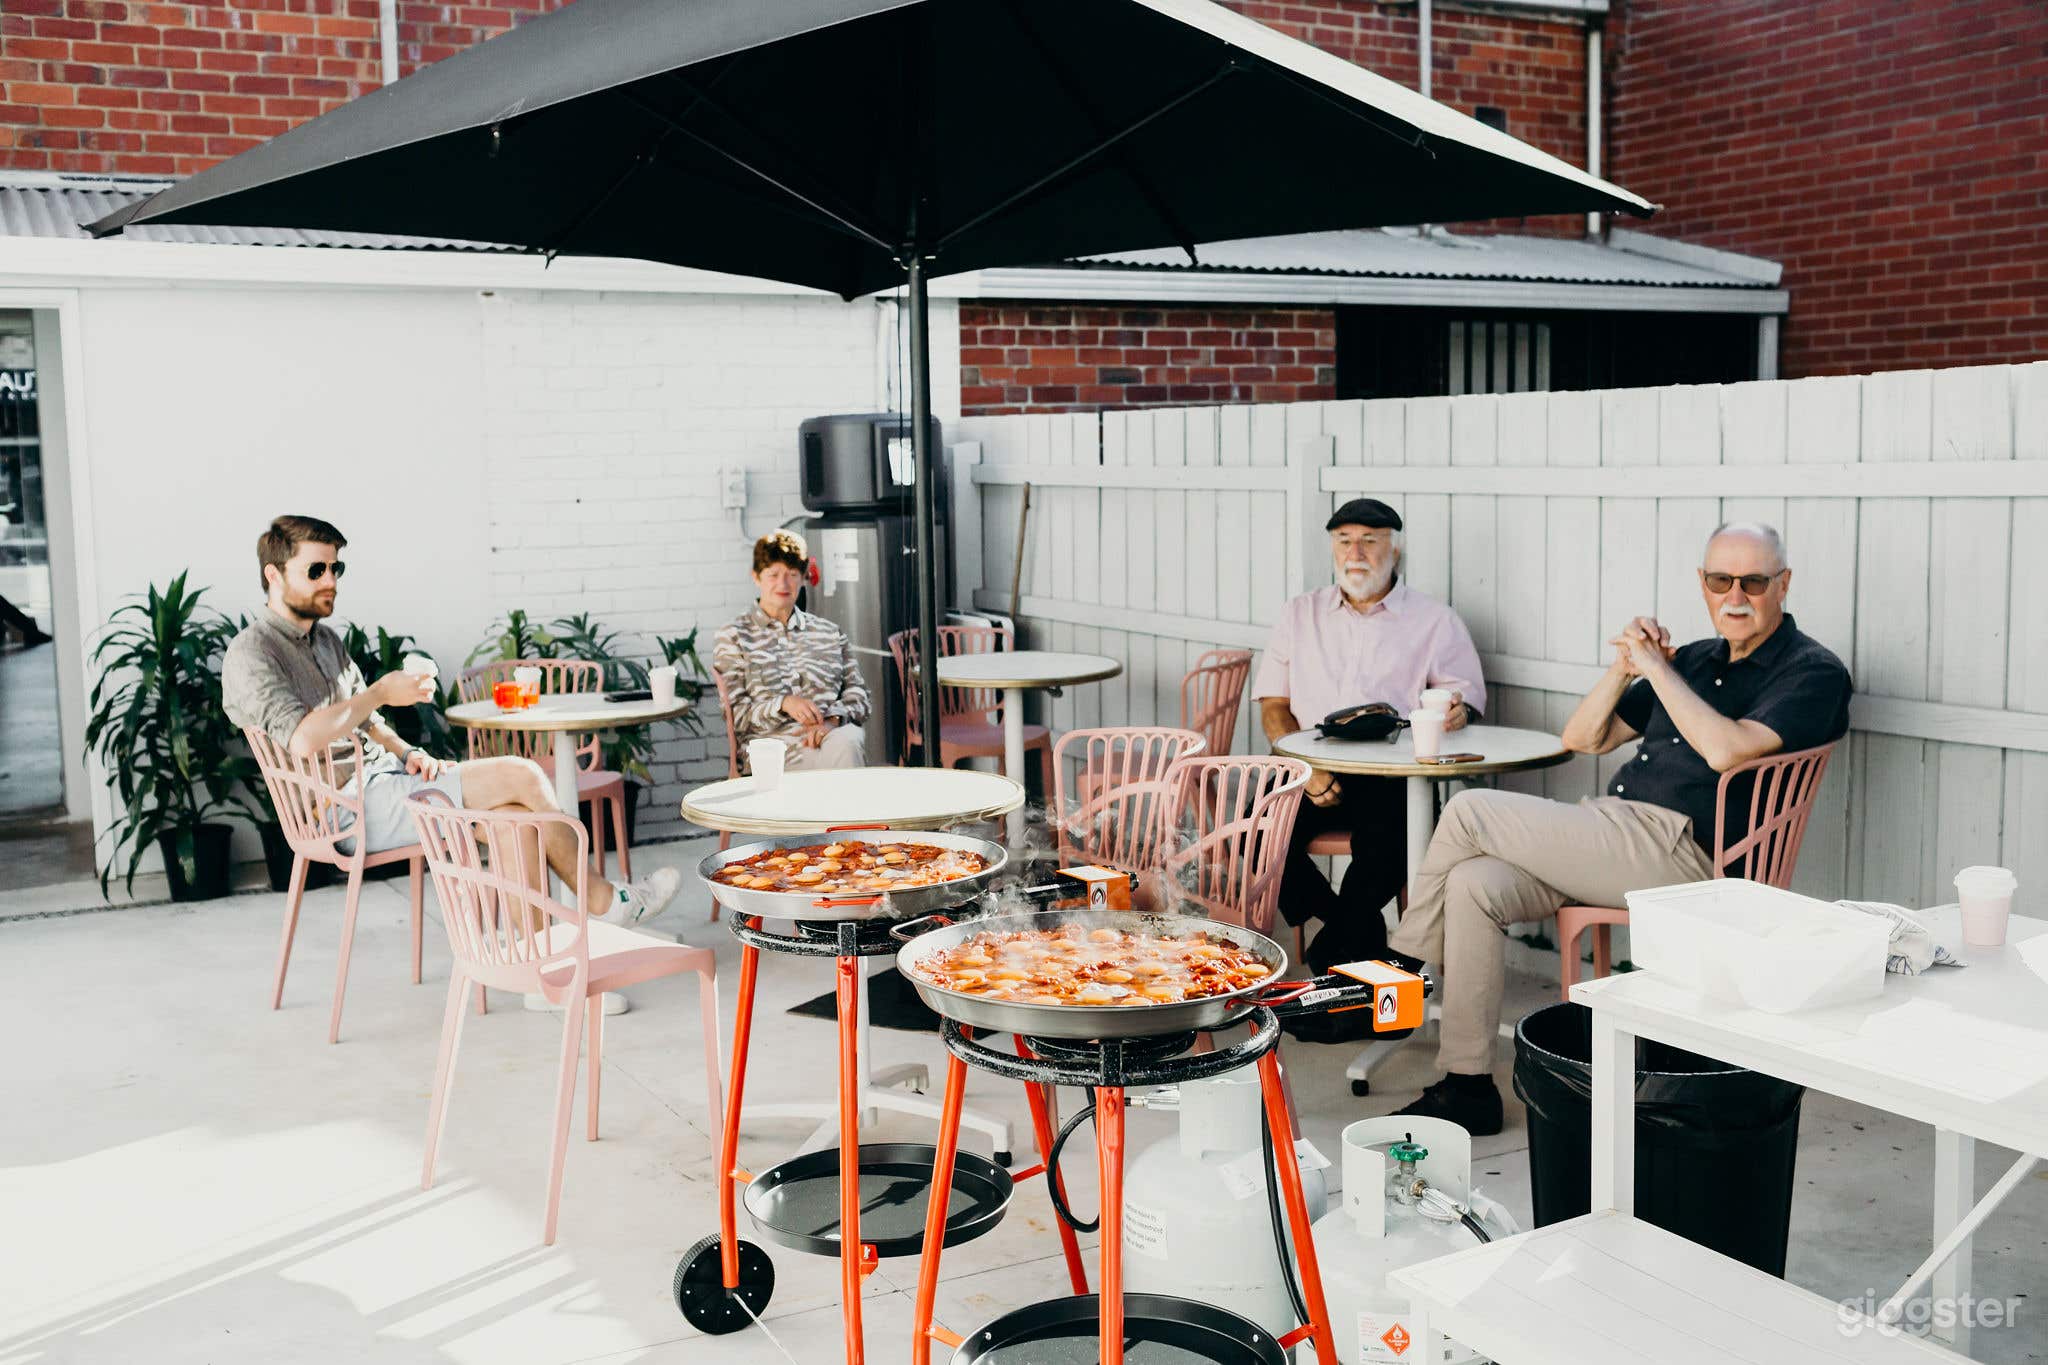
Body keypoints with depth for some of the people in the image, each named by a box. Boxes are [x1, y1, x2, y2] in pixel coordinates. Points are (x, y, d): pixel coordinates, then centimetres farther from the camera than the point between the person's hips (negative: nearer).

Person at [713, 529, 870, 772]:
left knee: (848, 739, -34)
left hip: (831, 734, 4)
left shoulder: (829, 632, 22)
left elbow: (858, 694, 15)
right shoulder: (733, 636, 12)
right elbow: (735, 714, 4)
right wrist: (783, 703, -14)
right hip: (770, 745, -4)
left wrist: (831, 719, -8)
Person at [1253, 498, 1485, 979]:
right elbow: (1273, 705, 11)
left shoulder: (1435, 621, 13)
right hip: (1313, 772, 2)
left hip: (1394, 777, -2)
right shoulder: (1301, 615, 17)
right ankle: (1361, 934, -6)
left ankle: (1332, 955, -10)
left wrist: (1457, 709, -21)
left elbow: (1466, 691, 8)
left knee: (1385, 844, -34)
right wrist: (1308, 769, -8)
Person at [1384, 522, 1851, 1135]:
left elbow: (1726, 749, -20)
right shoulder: (1695, 659, 22)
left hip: (1677, 850, -8)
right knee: (1473, 884, -16)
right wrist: (1623, 670, 4)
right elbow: (1581, 738, 22)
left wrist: (1657, 669, -10)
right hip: (1621, 838, 8)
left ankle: (1397, 965, 6)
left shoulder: (1813, 671, 0)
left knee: (1469, 812, -14)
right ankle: (1466, 1087, -11)